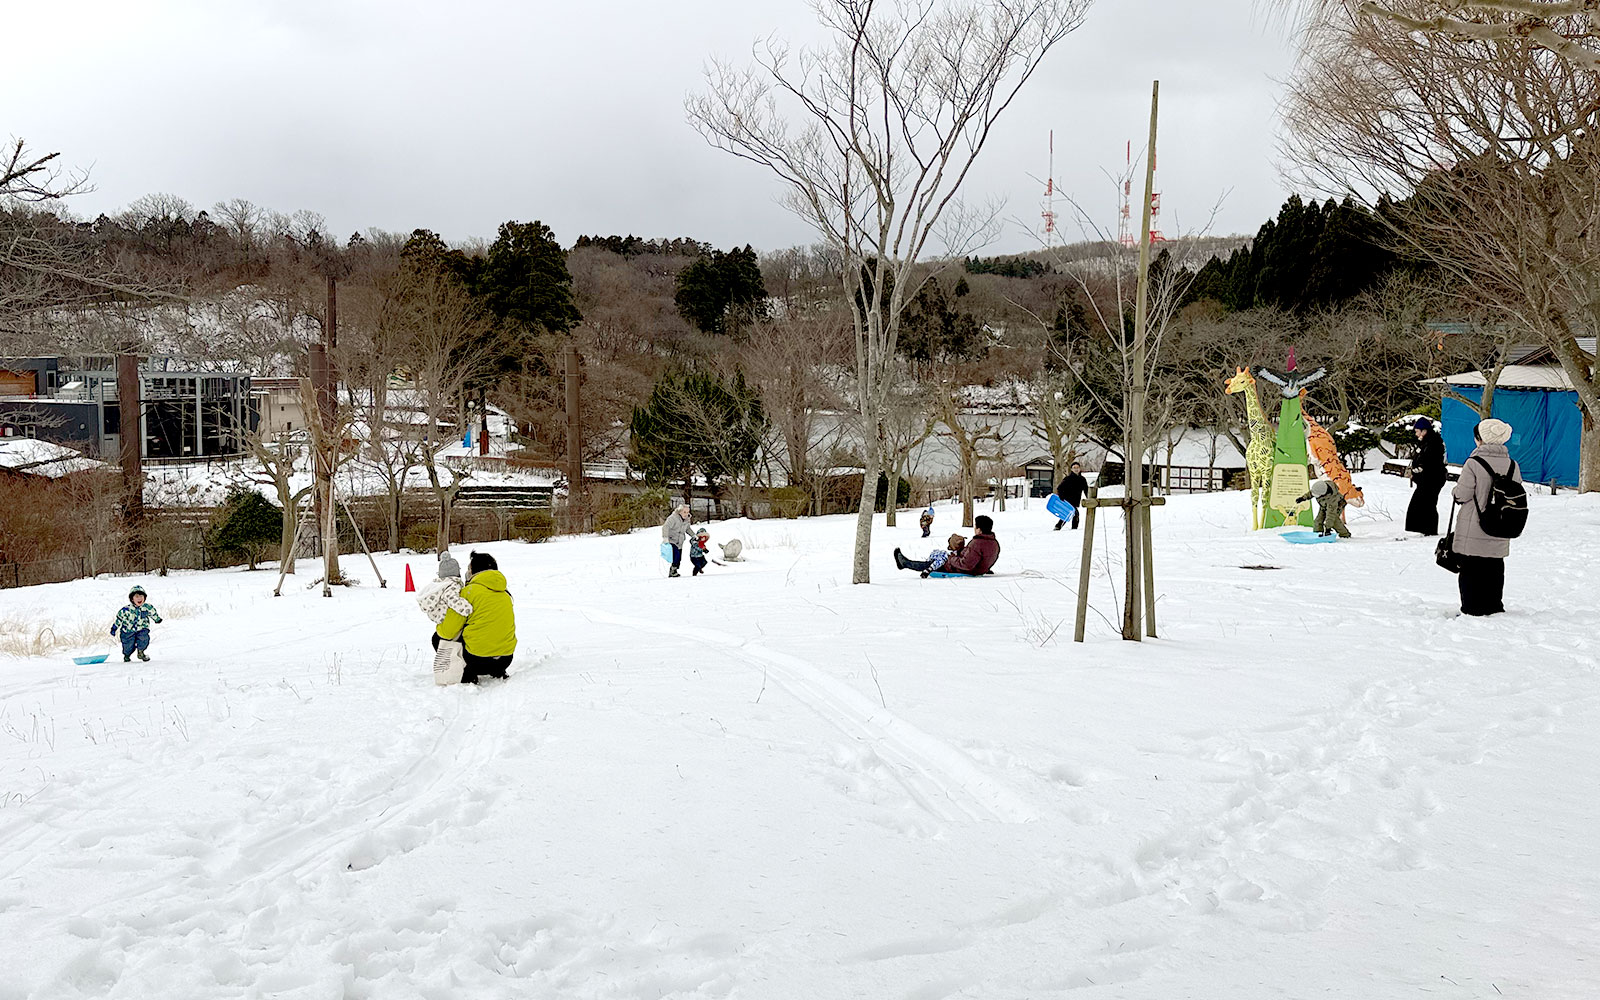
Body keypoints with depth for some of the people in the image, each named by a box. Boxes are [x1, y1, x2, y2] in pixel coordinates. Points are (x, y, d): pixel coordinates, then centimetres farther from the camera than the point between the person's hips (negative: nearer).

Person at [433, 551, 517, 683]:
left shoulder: (470, 590, -7)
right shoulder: (505, 594, 12)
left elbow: (448, 631, -5)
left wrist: (439, 628, 18)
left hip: (477, 658, -6)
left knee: (438, 638, 17)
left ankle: (468, 676, 3)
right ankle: (498, 673, 17)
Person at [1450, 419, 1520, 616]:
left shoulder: (1474, 463, -14)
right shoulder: (1512, 465, 3)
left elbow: (1462, 495, -13)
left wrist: (1455, 491, 9)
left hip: (1473, 532, -5)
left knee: (1471, 569, 2)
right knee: (1494, 569, 16)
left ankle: (1473, 608, 3)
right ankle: (1494, 606, 23)